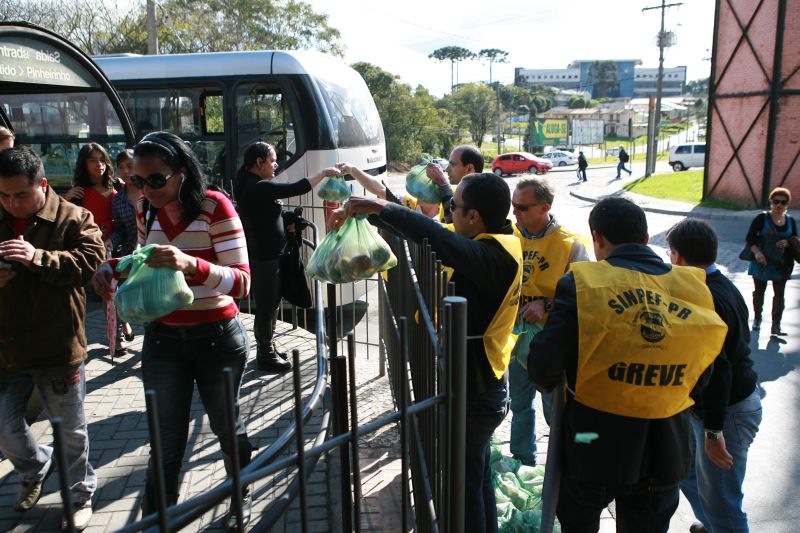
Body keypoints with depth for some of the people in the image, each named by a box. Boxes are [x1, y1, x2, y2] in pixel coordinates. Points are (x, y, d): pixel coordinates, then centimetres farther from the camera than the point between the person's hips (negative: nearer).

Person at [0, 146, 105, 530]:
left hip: (57, 348, -4)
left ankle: (80, 494, 32)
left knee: (70, 430, 10)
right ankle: (34, 469, 47)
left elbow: (91, 261, -20)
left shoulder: (74, 219, -8)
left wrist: (39, 257, -32)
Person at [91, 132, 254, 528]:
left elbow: (241, 281, -22)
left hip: (217, 336, -3)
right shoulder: (144, 210, 0)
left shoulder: (215, 206, -17)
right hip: (162, 338, 3)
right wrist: (112, 266, -4)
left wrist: (191, 264, -39)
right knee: (166, 439, 6)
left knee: (226, 424, 17)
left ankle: (241, 496, 44)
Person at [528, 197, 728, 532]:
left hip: (593, 446, -3)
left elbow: (542, 369, -19)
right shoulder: (693, 287, -5)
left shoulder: (581, 283, -18)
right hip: (664, 452, 4)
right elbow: (700, 374, 6)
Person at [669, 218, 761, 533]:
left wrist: (713, 430, -24)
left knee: (719, 501, 2)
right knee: (687, 469, 25)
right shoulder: (724, 286, 5)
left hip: (728, 411, -10)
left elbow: (716, 370, -29)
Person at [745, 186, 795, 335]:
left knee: (779, 296, 3)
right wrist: (757, 252, -29)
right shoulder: (762, 218, -10)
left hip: (781, 265, 2)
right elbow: (750, 238, -13)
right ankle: (757, 318, 33)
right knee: (759, 292, 14)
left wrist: (788, 242, -14)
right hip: (762, 263, -2)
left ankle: (776, 326, 9)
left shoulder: (790, 221, 1)